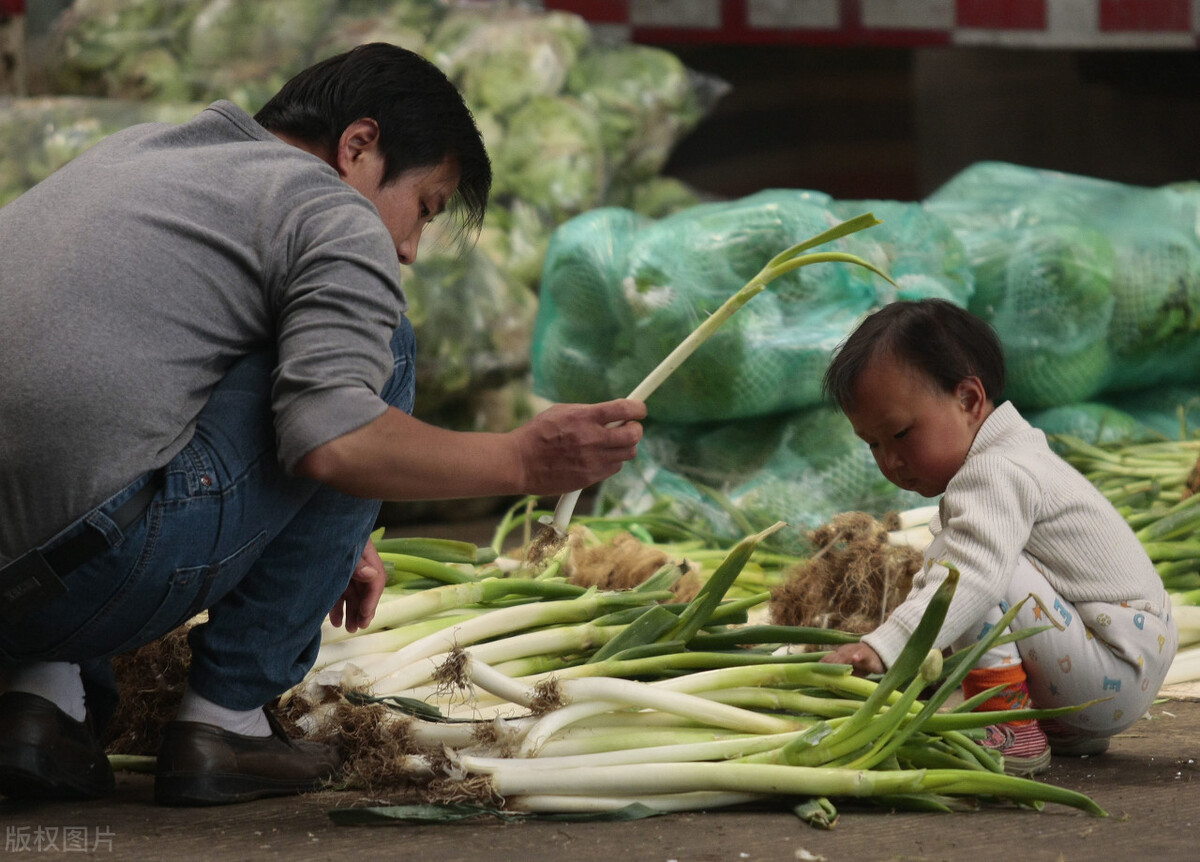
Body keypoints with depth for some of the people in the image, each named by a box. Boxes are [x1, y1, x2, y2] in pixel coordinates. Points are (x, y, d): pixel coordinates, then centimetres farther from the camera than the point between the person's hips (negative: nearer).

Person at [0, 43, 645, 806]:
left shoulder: (136, 150, 28)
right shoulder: (339, 219, 3)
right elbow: (331, 441, -13)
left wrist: (324, 540, 41)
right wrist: (522, 461, 2)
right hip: (80, 566, -8)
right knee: (378, 348, 7)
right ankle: (226, 717, 7)